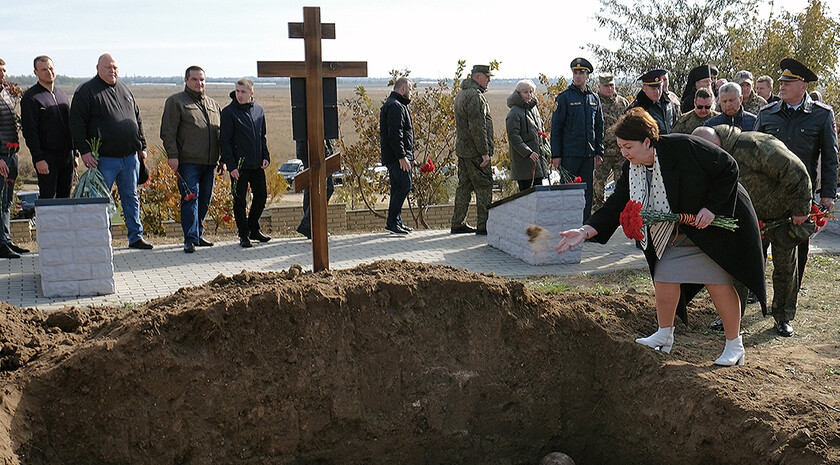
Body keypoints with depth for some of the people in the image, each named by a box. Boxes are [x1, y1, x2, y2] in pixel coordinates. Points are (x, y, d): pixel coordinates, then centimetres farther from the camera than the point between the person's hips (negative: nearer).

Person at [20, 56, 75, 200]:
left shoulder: (62, 95, 16)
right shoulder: (31, 97, -6)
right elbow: (29, 131, -11)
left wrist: (74, 154, 16)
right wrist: (39, 158, -17)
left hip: (67, 156, 6)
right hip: (47, 157, -6)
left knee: (65, 196, 9)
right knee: (47, 198, -6)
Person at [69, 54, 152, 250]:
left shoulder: (124, 90, 15)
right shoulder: (86, 91, -3)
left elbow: (137, 119, 21)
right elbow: (77, 123, -8)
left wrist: (141, 146, 16)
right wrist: (84, 151, -14)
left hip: (130, 157, 5)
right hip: (104, 158, -5)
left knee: (131, 197, 11)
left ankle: (136, 237, 19)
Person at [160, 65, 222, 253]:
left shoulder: (213, 104, 20)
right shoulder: (176, 102, 3)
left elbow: (220, 133, 24)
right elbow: (168, 132, -4)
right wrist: (172, 155, -14)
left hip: (209, 163, 6)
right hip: (188, 161, -6)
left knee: (204, 201, 9)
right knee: (190, 199, -10)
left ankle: (198, 235, 21)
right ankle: (190, 239, -10)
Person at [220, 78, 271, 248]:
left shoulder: (258, 110, 9)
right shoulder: (229, 112, -6)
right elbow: (225, 140, -8)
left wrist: (265, 157, 5)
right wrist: (231, 165, -14)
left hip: (257, 164, 5)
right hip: (239, 165, -5)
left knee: (261, 196, 10)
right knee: (239, 200, 1)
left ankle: (253, 229, 27)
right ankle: (244, 234, 11)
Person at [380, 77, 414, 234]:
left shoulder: (390, 105, 22)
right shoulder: (395, 106, -13)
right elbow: (395, 134, -22)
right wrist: (402, 156, -23)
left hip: (392, 157, 11)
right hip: (398, 157, -11)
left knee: (397, 188, 12)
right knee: (404, 186, -12)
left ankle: (397, 222, 16)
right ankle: (392, 222, -12)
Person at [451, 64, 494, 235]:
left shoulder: (461, 94, 19)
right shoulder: (475, 95, -15)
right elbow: (477, 126, -21)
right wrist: (484, 152, -20)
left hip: (462, 149, 10)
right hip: (475, 151, -10)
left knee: (464, 186, 13)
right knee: (484, 186, -5)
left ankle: (458, 224, 18)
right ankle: (483, 225, -3)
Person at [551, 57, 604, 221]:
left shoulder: (594, 98, 11)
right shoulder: (564, 97, -3)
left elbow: (599, 127, 15)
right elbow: (556, 127, -5)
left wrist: (599, 152, 8)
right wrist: (556, 154, -10)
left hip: (589, 153, 4)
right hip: (569, 153, -4)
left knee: (587, 190, 8)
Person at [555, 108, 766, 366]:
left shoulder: (684, 147, -26)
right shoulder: (632, 171, -7)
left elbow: (728, 169, -18)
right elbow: (616, 206, -8)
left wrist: (711, 208, -23)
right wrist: (586, 231, -22)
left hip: (718, 222, -6)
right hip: (678, 235, 6)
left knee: (718, 283, -4)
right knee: (664, 279, 2)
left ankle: (735, 346, 13)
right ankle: (664, 337, 24)